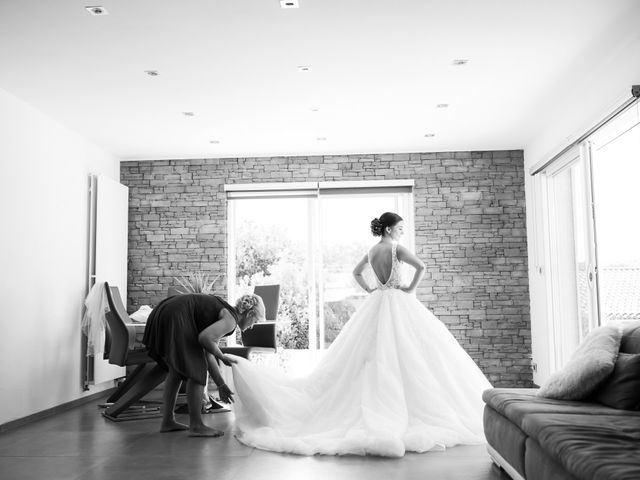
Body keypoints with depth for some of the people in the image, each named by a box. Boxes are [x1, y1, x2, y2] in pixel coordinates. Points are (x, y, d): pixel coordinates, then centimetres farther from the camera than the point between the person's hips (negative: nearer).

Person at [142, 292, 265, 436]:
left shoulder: (223, 312, 23)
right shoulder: (230, 320, -5)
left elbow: (208, 353, 22)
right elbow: (204, 338, -22)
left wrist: (221, 385, 24)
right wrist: (222, 357, -4)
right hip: (174, 318, -10)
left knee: (176, 370, 19)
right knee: (197, 369, -2)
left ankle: (167, 421, 26)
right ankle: (196, 426, 3)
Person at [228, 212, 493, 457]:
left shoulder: (371, 251, 10)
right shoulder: (396, 248, -11)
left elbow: (356, 272, 24)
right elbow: (421, 266, -23)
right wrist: (411, 288, -11)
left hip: (376, 305, 7)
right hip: (399, 304, -7)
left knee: (375, 355, 10)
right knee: (405, 355, -4)